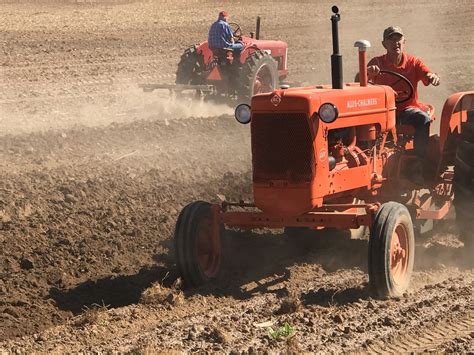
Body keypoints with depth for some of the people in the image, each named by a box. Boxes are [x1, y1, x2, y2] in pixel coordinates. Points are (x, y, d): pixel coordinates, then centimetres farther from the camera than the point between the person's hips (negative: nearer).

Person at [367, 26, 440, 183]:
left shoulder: (413, 62, 3)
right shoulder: (377, 63, 1)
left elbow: (430, 78, -11)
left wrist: (434, 77, -38)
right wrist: (368, 72, -40)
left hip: (408, 108, 0)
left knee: (423, 119, -32)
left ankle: (419, 165, -26)